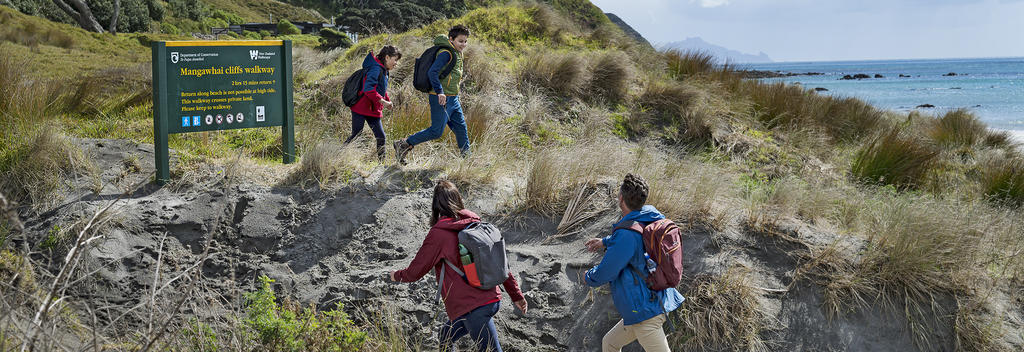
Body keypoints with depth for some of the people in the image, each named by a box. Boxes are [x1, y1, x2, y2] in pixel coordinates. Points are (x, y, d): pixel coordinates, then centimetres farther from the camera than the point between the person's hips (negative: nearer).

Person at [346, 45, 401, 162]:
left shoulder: (384, 71, 15)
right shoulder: (376, 69, -17)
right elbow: (368, 88, -27)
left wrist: (387, 100, 10)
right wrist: (382, 101, -28)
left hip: (373, 110, 9)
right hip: (361, 108, -9)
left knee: (381, 137, 4)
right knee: (356, 136, -6)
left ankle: (381, 162, 10)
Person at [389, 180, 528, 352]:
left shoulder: (438, 233, -10)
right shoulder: (475, 223, 8)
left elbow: (415, 272, -4)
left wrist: (396, 276, 18)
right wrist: (516, 295, 18)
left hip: (472, 308, -8)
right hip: (492, 300, 8)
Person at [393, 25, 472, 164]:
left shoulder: (457, 53, 16)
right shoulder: (446, 53, -15)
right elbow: (432, 72, -24)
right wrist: (440, 91, -30)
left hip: (452, 99, 10)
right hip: (442, 99, -10)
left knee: (461, 128, 11)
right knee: (436, 131, -9)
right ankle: (404, 145, 0)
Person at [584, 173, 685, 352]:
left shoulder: (626, 235, -25)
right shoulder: (650, 214, 1)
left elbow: (605, 274, -16)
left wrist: (588, 277, 7)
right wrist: (605, 242, 35)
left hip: (645, 313, -10)